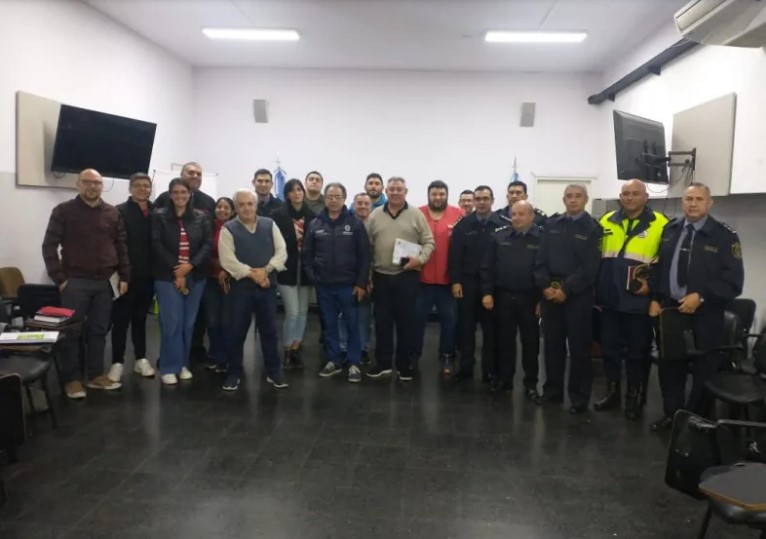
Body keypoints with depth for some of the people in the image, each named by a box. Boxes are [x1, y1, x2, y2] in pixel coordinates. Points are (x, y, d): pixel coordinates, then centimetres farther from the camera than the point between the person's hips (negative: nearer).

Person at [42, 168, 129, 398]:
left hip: (103, 282, 3)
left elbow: (122, 246, 10)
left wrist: (124, 276, 4)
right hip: (75, 281, -3)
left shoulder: (113, 213, 8)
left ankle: (96, 375, 21)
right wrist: (59, 278, -8)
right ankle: (72, 379, 11)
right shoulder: (64, 211, -2)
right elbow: (49, 245, -3)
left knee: (99, 331, 10)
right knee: (72, 331, 2)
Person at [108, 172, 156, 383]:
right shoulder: (120, 211, -5)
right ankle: (117, 362, 14)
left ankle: (141, 359, 24)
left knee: (140, 319, 15)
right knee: (121, 320, 5)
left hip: (147, 276, 4)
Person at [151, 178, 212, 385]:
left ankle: (183, 364, 20)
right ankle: (169, 367, 7)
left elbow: (208, 244, 0)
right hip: (167, 277, -2)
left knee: (188, 323, 7)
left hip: (195, 276, 2)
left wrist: (190, 265, -13)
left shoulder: (201, 217, 7)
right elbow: (157, 246, -5)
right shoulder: (159, 216, 2)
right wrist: (176, 271, -11)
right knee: (171, 323, -4)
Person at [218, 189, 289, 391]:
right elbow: (227, 260, -11)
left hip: (268, 285, 2)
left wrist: (266, 270, -13)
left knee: (269, 330, 9)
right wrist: (251, 273, -16)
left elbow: (281, 251, 1)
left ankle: (274, 372, 20)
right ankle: (234, 373, 19)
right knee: (237, 331, 5)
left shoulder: (269, 225, 6)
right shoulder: (229, 229, -2)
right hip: (241, 286, -2)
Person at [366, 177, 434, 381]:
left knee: (406, 321, 5)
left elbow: (429, 242, -1)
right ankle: (383, 363, 21)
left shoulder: (416, 215, 0)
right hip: (381, 276, 2)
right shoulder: (375, 215, 6)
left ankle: (404, 365, 17)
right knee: (382, 321, 8)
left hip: (407, 276, -2)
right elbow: (367, 246, 7)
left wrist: (420, 259, -18)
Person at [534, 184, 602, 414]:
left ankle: (579, 396, 13)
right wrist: (545, 286, -6)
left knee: (579, 346, 3)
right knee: (552, 343, 10)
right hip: (550, 292, 4)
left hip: (577, 295, -4)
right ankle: (553, 390, 22)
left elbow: (589, 267, -9)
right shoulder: (552, 224, 10)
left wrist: (566, 290, -13)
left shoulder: (592, 228, -2)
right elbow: (542, 259, 7)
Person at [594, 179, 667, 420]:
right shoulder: (606, 222, 8)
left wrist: (652, 284, -12)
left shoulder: (660, 224, -4)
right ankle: (612, 392, 27)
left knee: (637, 352, 8)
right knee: (610, 349, 13)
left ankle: (635, 397, 22)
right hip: (610, 300, 4)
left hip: (639, 301, -4)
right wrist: (595, 288, 9)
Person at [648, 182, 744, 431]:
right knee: (669, 367, 15)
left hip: (704, 316, -4)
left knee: (704, 372, 8)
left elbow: (733, 282, -10)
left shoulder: (724, 236, -8)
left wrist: (701, 297, -19)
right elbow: (657, 267, 11)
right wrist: (654, 299, 2)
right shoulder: (670, 230, 7)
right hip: (669, 310, 4)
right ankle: (671, 413, 31)